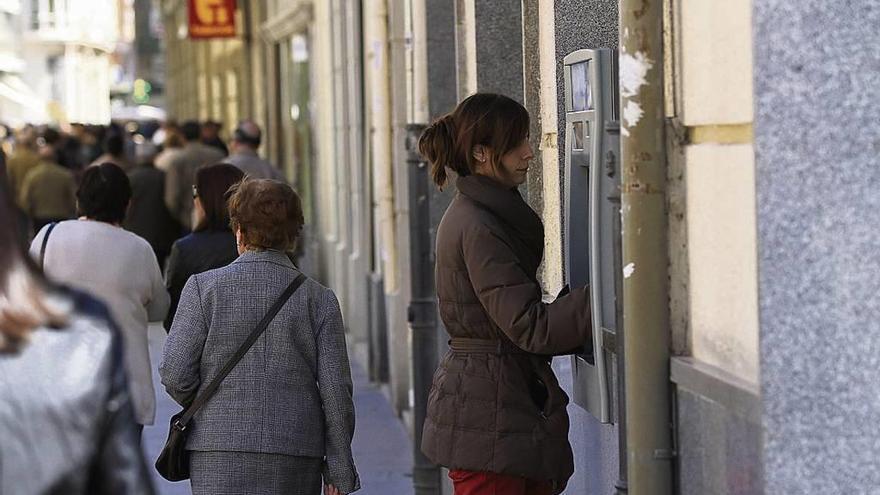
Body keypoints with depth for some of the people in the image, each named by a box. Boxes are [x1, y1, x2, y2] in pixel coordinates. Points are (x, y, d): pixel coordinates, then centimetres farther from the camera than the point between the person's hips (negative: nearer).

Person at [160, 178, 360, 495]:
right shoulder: (319, 299, 2)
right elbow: (336, 389, 0)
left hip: (220, 455, -2)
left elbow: (175, 374, -4)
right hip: (297, 462, 2)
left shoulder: (203, 287, -2)